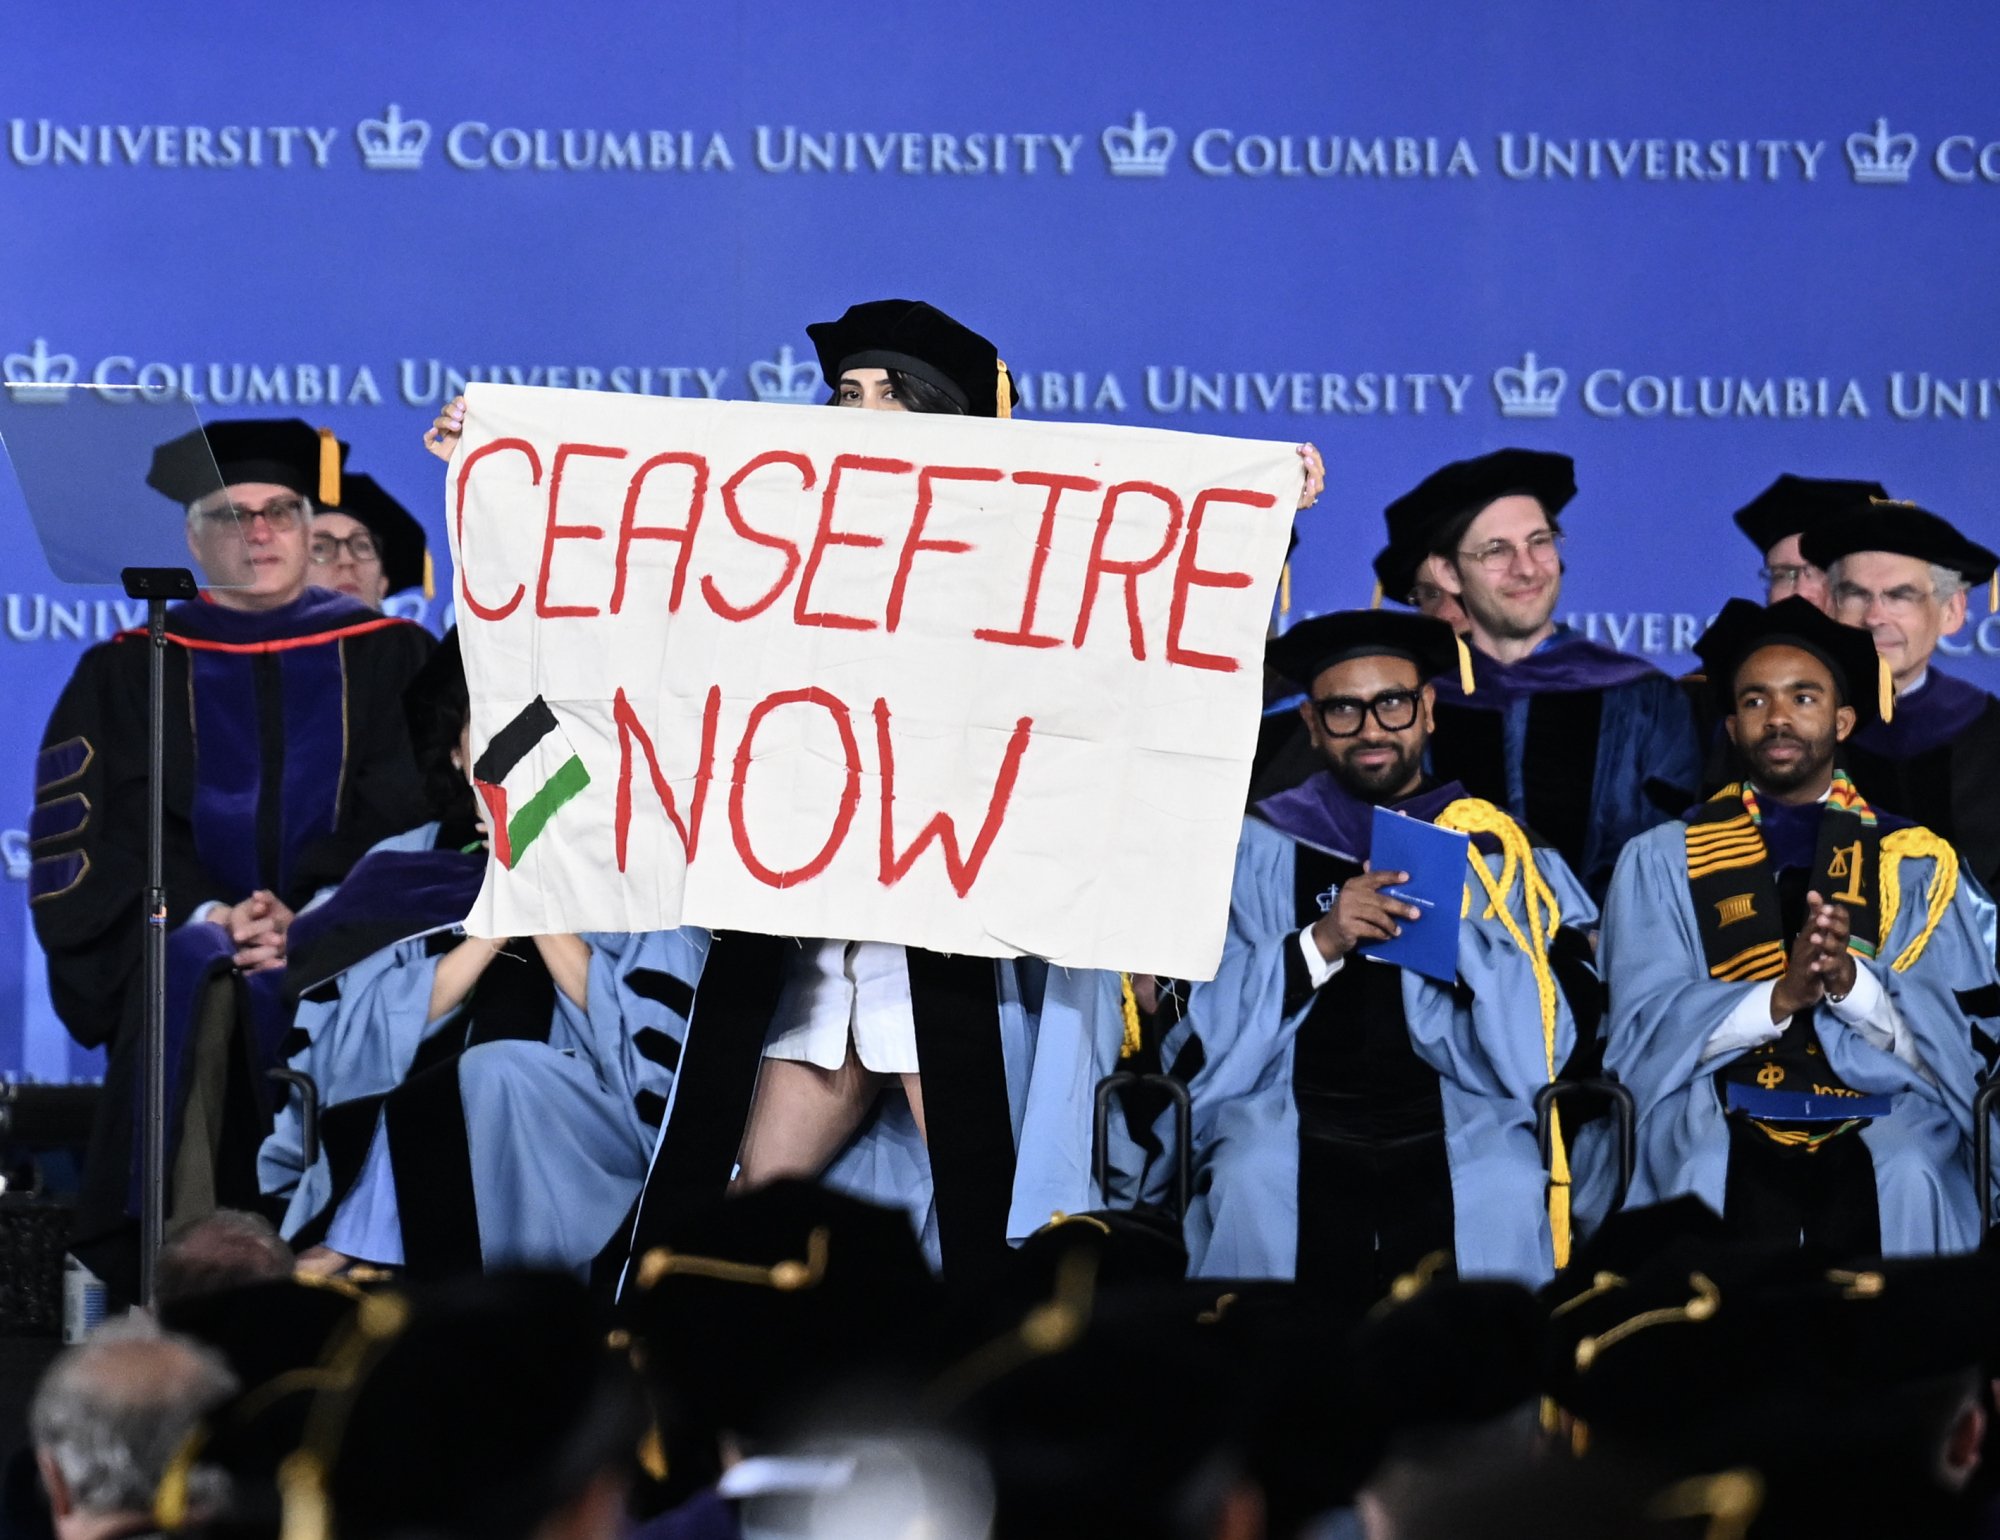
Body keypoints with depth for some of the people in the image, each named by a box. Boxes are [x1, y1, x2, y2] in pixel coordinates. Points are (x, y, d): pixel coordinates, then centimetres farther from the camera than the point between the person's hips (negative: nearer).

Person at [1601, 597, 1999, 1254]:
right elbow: (1647, 1028, 1)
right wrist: (1781, 996, -15)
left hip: (1883, 1131, 1)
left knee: (1908, 1180, -31)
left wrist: (1848, 980, -15)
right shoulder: (1661, 862, 12)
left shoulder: (1915, 865, 13)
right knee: (1712, 1178, -33)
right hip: (1718, 1128, -1)